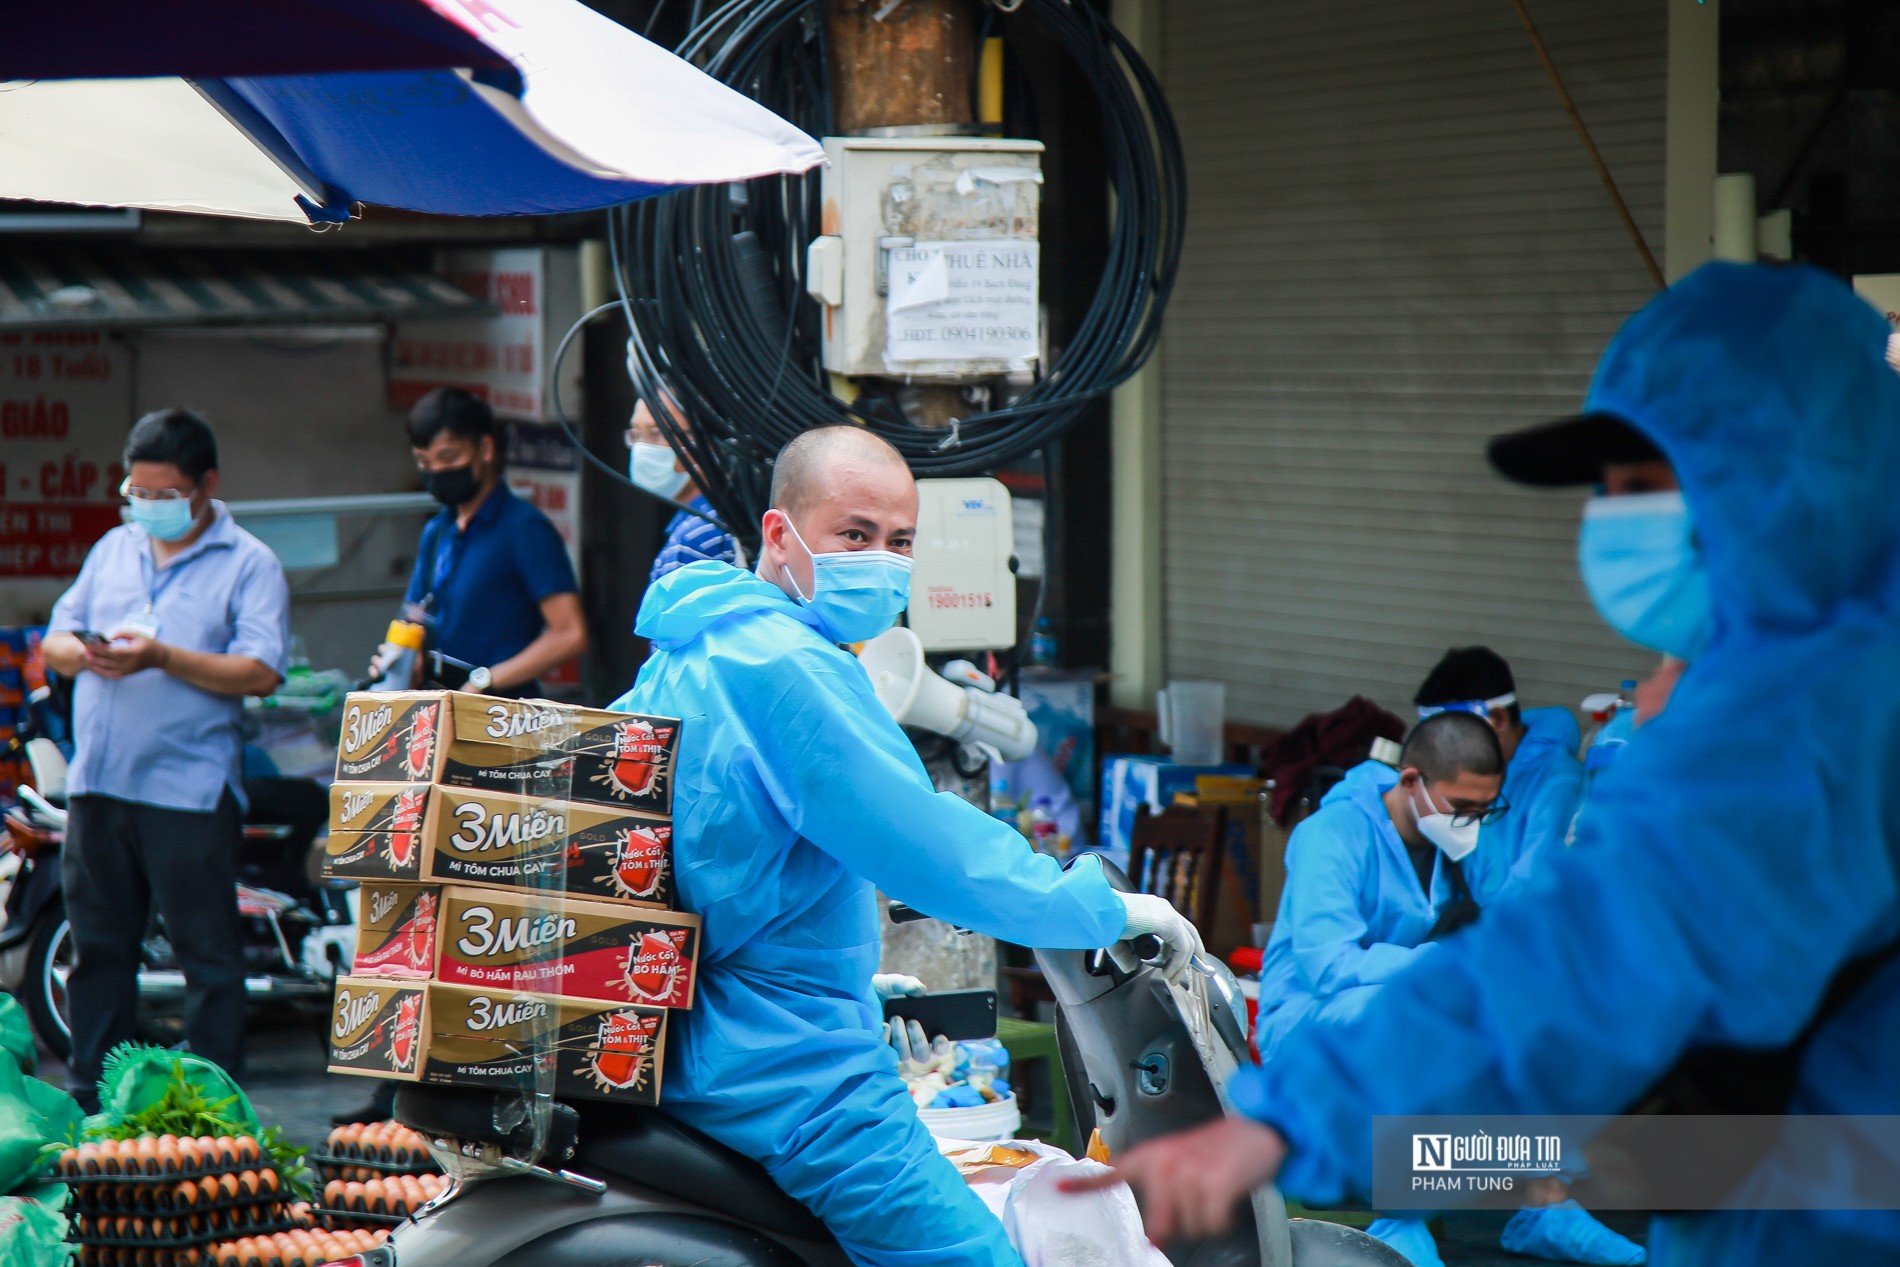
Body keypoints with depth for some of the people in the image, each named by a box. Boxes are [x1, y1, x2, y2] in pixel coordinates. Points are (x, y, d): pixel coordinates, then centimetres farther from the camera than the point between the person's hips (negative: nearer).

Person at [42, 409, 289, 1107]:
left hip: (189, 790, -5)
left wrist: (162, 658, -21)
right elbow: (56, 637, 16)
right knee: (98, 948, 13)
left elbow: (260, 672, -12)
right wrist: (81, 653, -8)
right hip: (97, 785, 5)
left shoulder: (248, 564, -1)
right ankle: (89, 1096, 22)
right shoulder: (113, 550, 16)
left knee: (209, 957, -1)